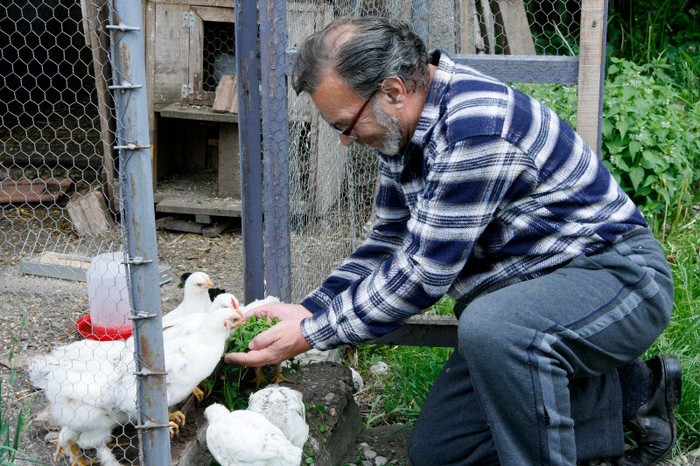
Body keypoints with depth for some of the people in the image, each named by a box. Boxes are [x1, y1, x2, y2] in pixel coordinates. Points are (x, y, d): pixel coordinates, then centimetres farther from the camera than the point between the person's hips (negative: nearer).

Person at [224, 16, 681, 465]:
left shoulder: (477, 127, -27)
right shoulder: (403, 126, 3)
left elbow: (423, 272, -25)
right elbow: (389, 243, 13)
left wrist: (313, 335, -17)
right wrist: (309, 310, 1)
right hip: (524, 296, 10)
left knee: (489, 328, -40)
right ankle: (631, 393, 11)